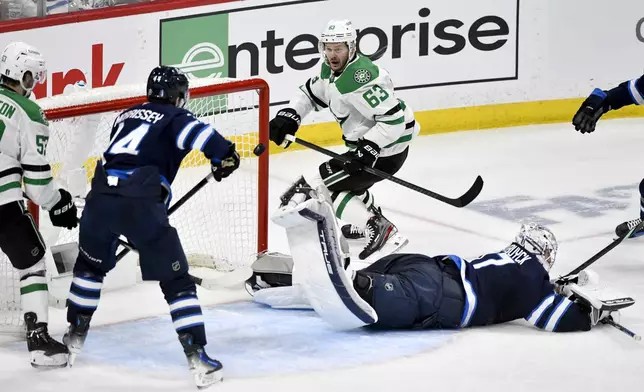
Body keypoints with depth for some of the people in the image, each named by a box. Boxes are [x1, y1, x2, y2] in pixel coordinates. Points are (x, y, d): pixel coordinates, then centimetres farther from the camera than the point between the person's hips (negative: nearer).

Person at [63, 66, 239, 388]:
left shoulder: (125, 116, 28)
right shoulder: (175, 117, 10)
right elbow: (201, 134, -11)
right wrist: (224, 157, 7)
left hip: (100, 196, 5)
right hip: (142, 204, -5)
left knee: (90, 264, 31)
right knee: (176, 282, 4)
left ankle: (74, 338, 38)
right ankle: (198, 358, -3)